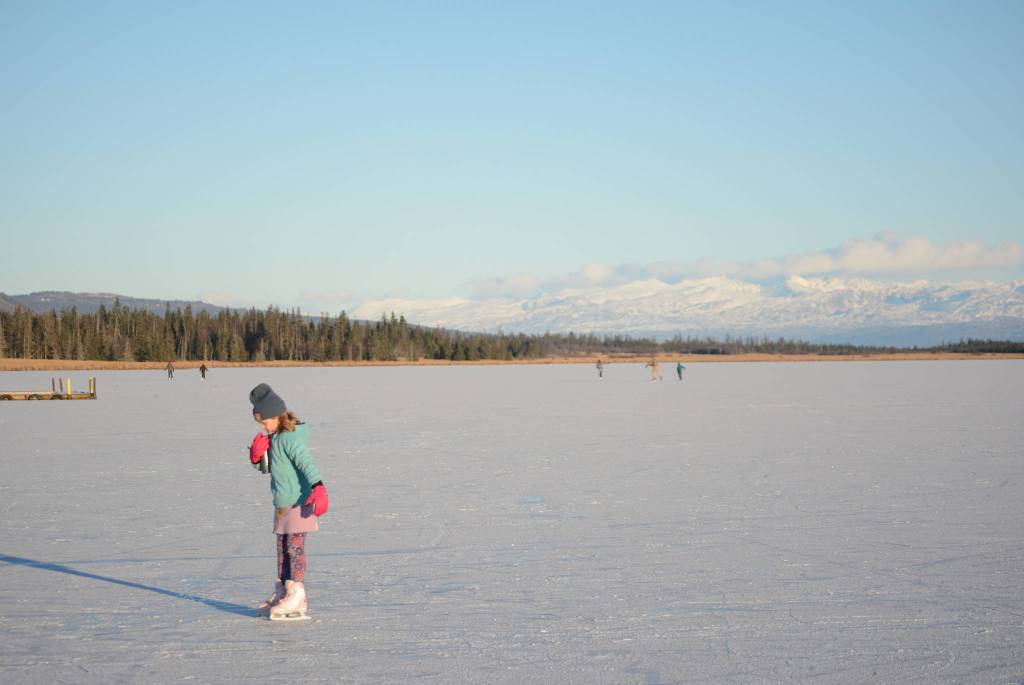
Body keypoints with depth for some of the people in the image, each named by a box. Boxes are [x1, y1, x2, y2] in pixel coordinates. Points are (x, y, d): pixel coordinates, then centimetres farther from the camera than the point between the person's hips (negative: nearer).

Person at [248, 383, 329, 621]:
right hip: (282, 504, 10)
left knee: (295, 547, -8)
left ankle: (297, 598, -5)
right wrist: (257, 456, 0)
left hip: (298, 502, -10)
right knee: (282, 548, 15)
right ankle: (282, 594, 23)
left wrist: (318, 488, -43)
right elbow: (265, 466, 22)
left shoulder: (291, 438, -19)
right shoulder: (274, 438, 12)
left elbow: (306, 463, -30)